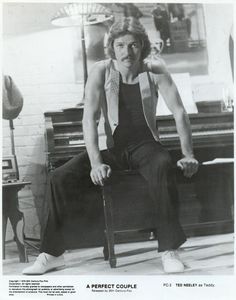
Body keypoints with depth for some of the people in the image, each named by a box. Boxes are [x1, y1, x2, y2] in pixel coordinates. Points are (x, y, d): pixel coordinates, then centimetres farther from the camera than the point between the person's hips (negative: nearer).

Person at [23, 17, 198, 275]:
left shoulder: (155, 71, -6)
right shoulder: (101, 71, -8)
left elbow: (179, 112, -6)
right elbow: (89, 117, -16)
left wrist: (188, 155, -13)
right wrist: (96, 163, -26)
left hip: (144, 144, -1)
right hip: (109, 145, 1)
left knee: (162, 168, -37)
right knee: (59, 178, -17)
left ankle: (169, 250, -28)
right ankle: (51, 253, -4)